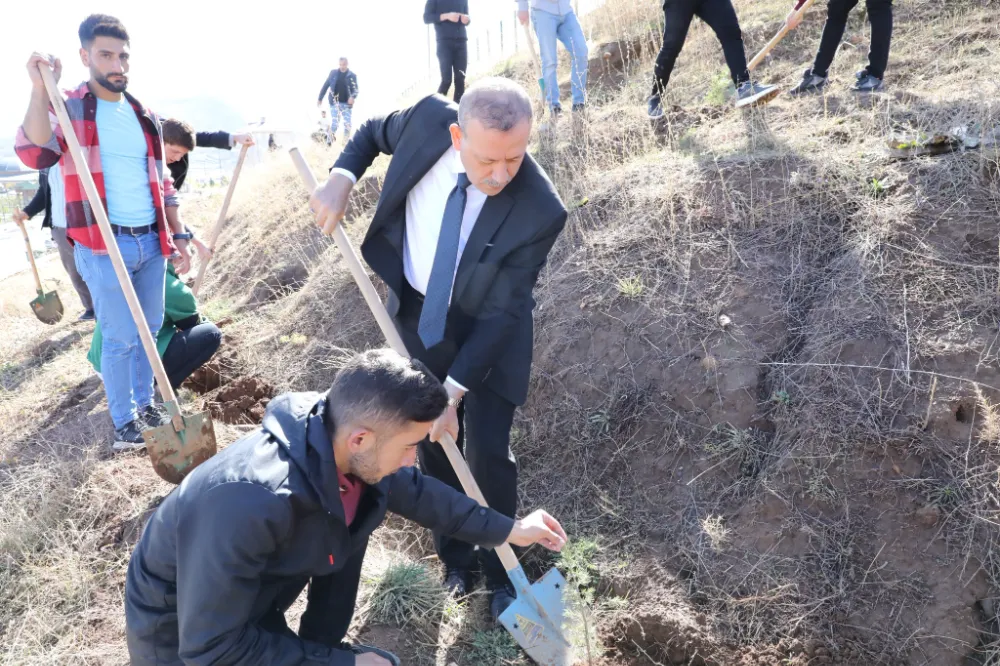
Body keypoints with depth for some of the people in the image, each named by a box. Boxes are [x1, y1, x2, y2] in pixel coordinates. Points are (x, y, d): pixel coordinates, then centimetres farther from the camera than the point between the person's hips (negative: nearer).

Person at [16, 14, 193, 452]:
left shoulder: (145, 117, 12)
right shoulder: (68, 108, -3)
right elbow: (34, 154, -22)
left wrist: (178, 236, 13)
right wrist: (41, 90, -27)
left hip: (151, 241, 5)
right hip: (104, 246, -5)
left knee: (149, 329, 13)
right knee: (119, 338, 0)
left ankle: (145, 404, 30)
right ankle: (123, 422, 16)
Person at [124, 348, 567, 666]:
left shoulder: (340, 451, -16)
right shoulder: (247, 507, -38)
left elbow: (412, 489, 2)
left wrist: (507, 530, 6)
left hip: (253, 591, 7)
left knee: (359, 509, -4)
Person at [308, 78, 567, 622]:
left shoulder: (539, 211, -31)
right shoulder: (428, 118, -22)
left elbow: (500, 313, -23)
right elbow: (373, 133, 2)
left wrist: (454, 392, -24)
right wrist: (341, 179, -17)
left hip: (487, 327, -3)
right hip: (416, 311, 4)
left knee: (488, 450, -2)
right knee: (432, 444, 13)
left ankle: (500, 571, 25)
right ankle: (453, 557, 36)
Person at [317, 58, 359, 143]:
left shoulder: (352, 75, 1)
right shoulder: (333, 73, 3)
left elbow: (355, 89, -2)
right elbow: (325, 85, 8)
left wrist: (353, 97, -24)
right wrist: (320, 98, 9)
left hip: (346, 103, 1)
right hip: (335, 102, -1)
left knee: (348, 124, 0)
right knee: (334, 123, -10)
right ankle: (329, 142, -2)